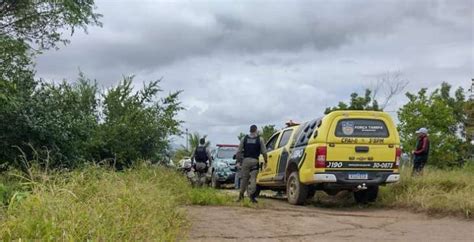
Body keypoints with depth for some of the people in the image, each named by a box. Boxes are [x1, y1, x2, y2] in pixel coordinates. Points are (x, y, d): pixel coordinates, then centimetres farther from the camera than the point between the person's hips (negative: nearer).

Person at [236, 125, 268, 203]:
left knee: (244, 178, 11)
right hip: (255, 161, -2)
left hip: (246, 160, 2)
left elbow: (239, 151, 5)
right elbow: (264, 152, -2)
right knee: (253, 178, -3)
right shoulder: (260, 139, 0)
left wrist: (241, 159, 15)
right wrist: (265, 160, 10)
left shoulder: (244, 139, 6)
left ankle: (241, 195, 13)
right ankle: (251, 194, -12)